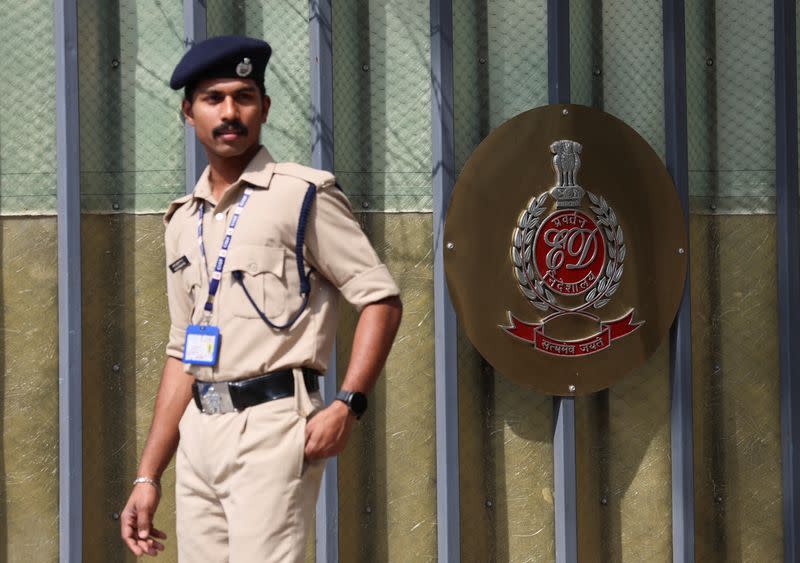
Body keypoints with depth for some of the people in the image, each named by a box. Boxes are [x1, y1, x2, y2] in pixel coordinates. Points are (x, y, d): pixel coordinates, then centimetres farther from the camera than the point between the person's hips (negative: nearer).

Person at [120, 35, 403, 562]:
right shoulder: (184, 220, 17)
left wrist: (347, 405, -17)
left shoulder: (303, 194, -1)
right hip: (199, 434, 6)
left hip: (271, 425, -6)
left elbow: (381, 299, -4)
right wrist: (147, 478, 15)